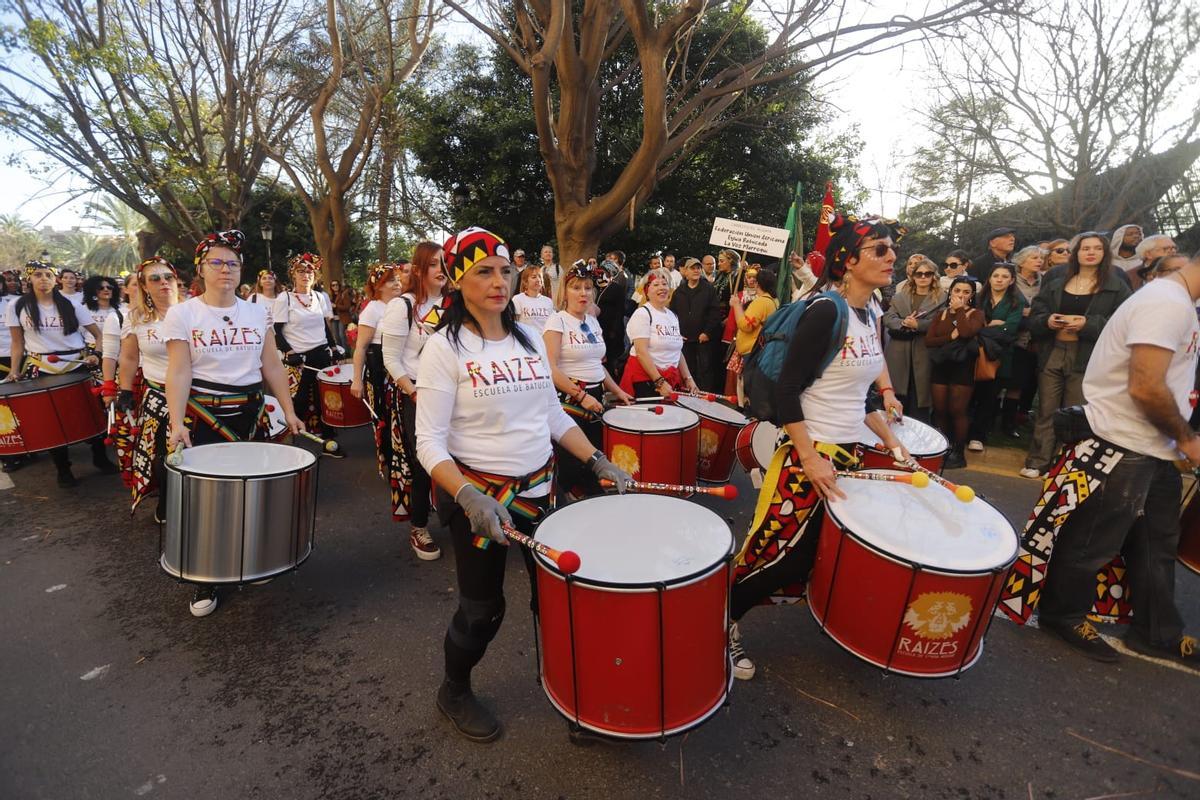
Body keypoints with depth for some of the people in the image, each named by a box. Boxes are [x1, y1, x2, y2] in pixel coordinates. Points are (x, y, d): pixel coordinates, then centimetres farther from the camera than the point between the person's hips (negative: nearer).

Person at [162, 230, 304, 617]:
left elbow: (272, 367, 5)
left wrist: (289, 411, 0)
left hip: (250, 412, 2)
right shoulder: (181, 314, -3)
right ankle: (206, 581, 19)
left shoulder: (258, 312, 5)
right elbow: (179, 374, -9)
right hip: (203, 414, -2)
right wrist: (176, 424, -19)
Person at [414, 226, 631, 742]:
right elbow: (429, 441, -16)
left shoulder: (528, 339, 5)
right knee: (483, 607, 9)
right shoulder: (444, 347, -13)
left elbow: (553, 414, 11)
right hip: (478, 494, -5)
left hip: (539, 486, 5)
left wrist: (598, 461, 3)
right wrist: (467, 497, -30)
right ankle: (453, 692, 40)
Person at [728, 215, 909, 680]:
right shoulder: (825, 311, -17)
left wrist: (886, 435, 15)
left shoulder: (869, 313, 10)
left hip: (847, 453, 8)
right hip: (809, 455, -8)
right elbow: (788, 389, -20)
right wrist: (811, 458, -22)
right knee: (782, 552, -1)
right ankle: (723, 622, 19)